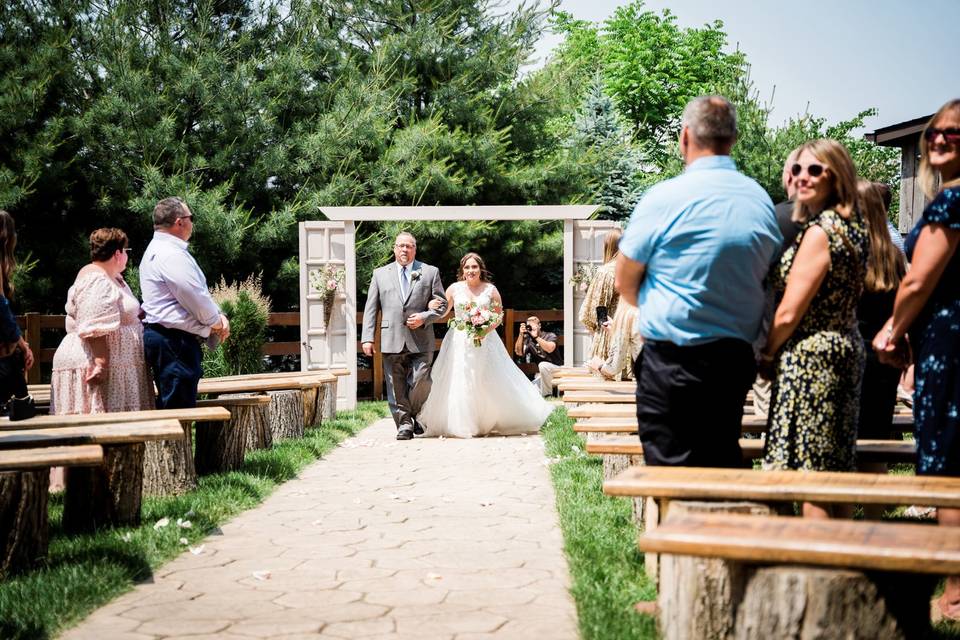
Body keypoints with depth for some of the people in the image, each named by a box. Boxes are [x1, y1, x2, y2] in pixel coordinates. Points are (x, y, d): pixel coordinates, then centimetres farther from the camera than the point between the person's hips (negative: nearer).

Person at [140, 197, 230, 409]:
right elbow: (195, 297, -19)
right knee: (179, 409, -9)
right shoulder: (170, 255, -17)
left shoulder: (160, 249, 18)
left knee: (169, 407, 14)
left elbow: (197, 292, 20)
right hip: (174, 342, -11)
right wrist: (217, 322, -2)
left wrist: (218, 317, 6)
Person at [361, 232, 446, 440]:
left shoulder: (430, 272, 11)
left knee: (421, 382, -7)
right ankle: (404, 423, 10)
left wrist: (424, 317, -9)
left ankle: (415, 415, 17)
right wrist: (367, 337, 0)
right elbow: (371, 308, 9)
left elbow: (441, 304, 10)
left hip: (420, 341, -1)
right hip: (392, 341, 1)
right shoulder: (380, 274, 13)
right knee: (396, 386, 1)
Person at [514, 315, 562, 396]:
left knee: (543, 365, -37)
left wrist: (536, 336, -29)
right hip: (540, 375, 4)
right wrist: (521, 334, -16)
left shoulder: (550, 336, -7)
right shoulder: (528, 340, 2)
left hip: (555, 369, -4)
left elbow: (550, 349, -28)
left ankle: (547, 394, -21)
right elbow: (519, 352, -9)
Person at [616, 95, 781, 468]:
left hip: (672, 358, -6)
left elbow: (625, 282, -2)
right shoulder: (762, 202, 6)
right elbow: (770, 276, 15)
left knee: (671, 468, 0)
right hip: (737, 357, 6)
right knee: (723, 463, 15)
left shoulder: (666, 197, -10)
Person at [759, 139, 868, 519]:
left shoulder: (820, 230, -17)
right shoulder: (853, 227, 12)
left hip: (810, 356, -10)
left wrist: (767, 355, -2)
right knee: (836, 469, 14)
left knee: (810, 473, -4)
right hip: (846, 349, 10)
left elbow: (789, 312, -18)